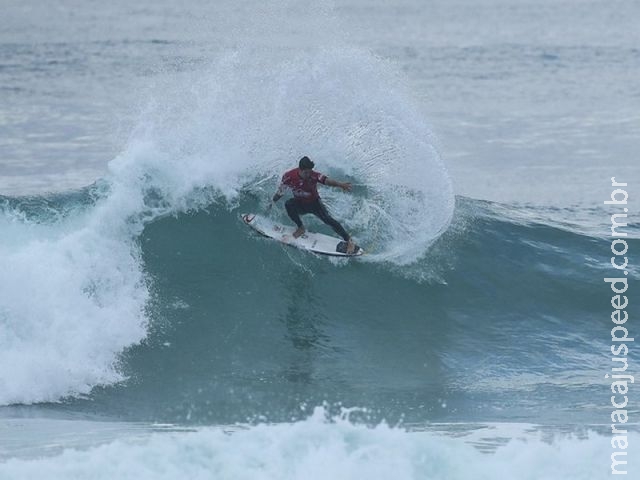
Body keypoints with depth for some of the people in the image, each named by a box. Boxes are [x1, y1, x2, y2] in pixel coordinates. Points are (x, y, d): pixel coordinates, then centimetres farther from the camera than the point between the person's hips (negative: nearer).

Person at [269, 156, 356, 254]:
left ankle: (349, 241, -10)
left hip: (314, 203, -2)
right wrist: (272, 202, 7)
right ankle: (301, 228, -7)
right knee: (288, 204, -29)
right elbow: (280, 192, -5)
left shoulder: (314, 176, -28)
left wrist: (340, 184, -65)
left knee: (328, 219, -21)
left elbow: (326, 180, -47)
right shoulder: (289, 177, -23)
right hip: (300, 204, 2)